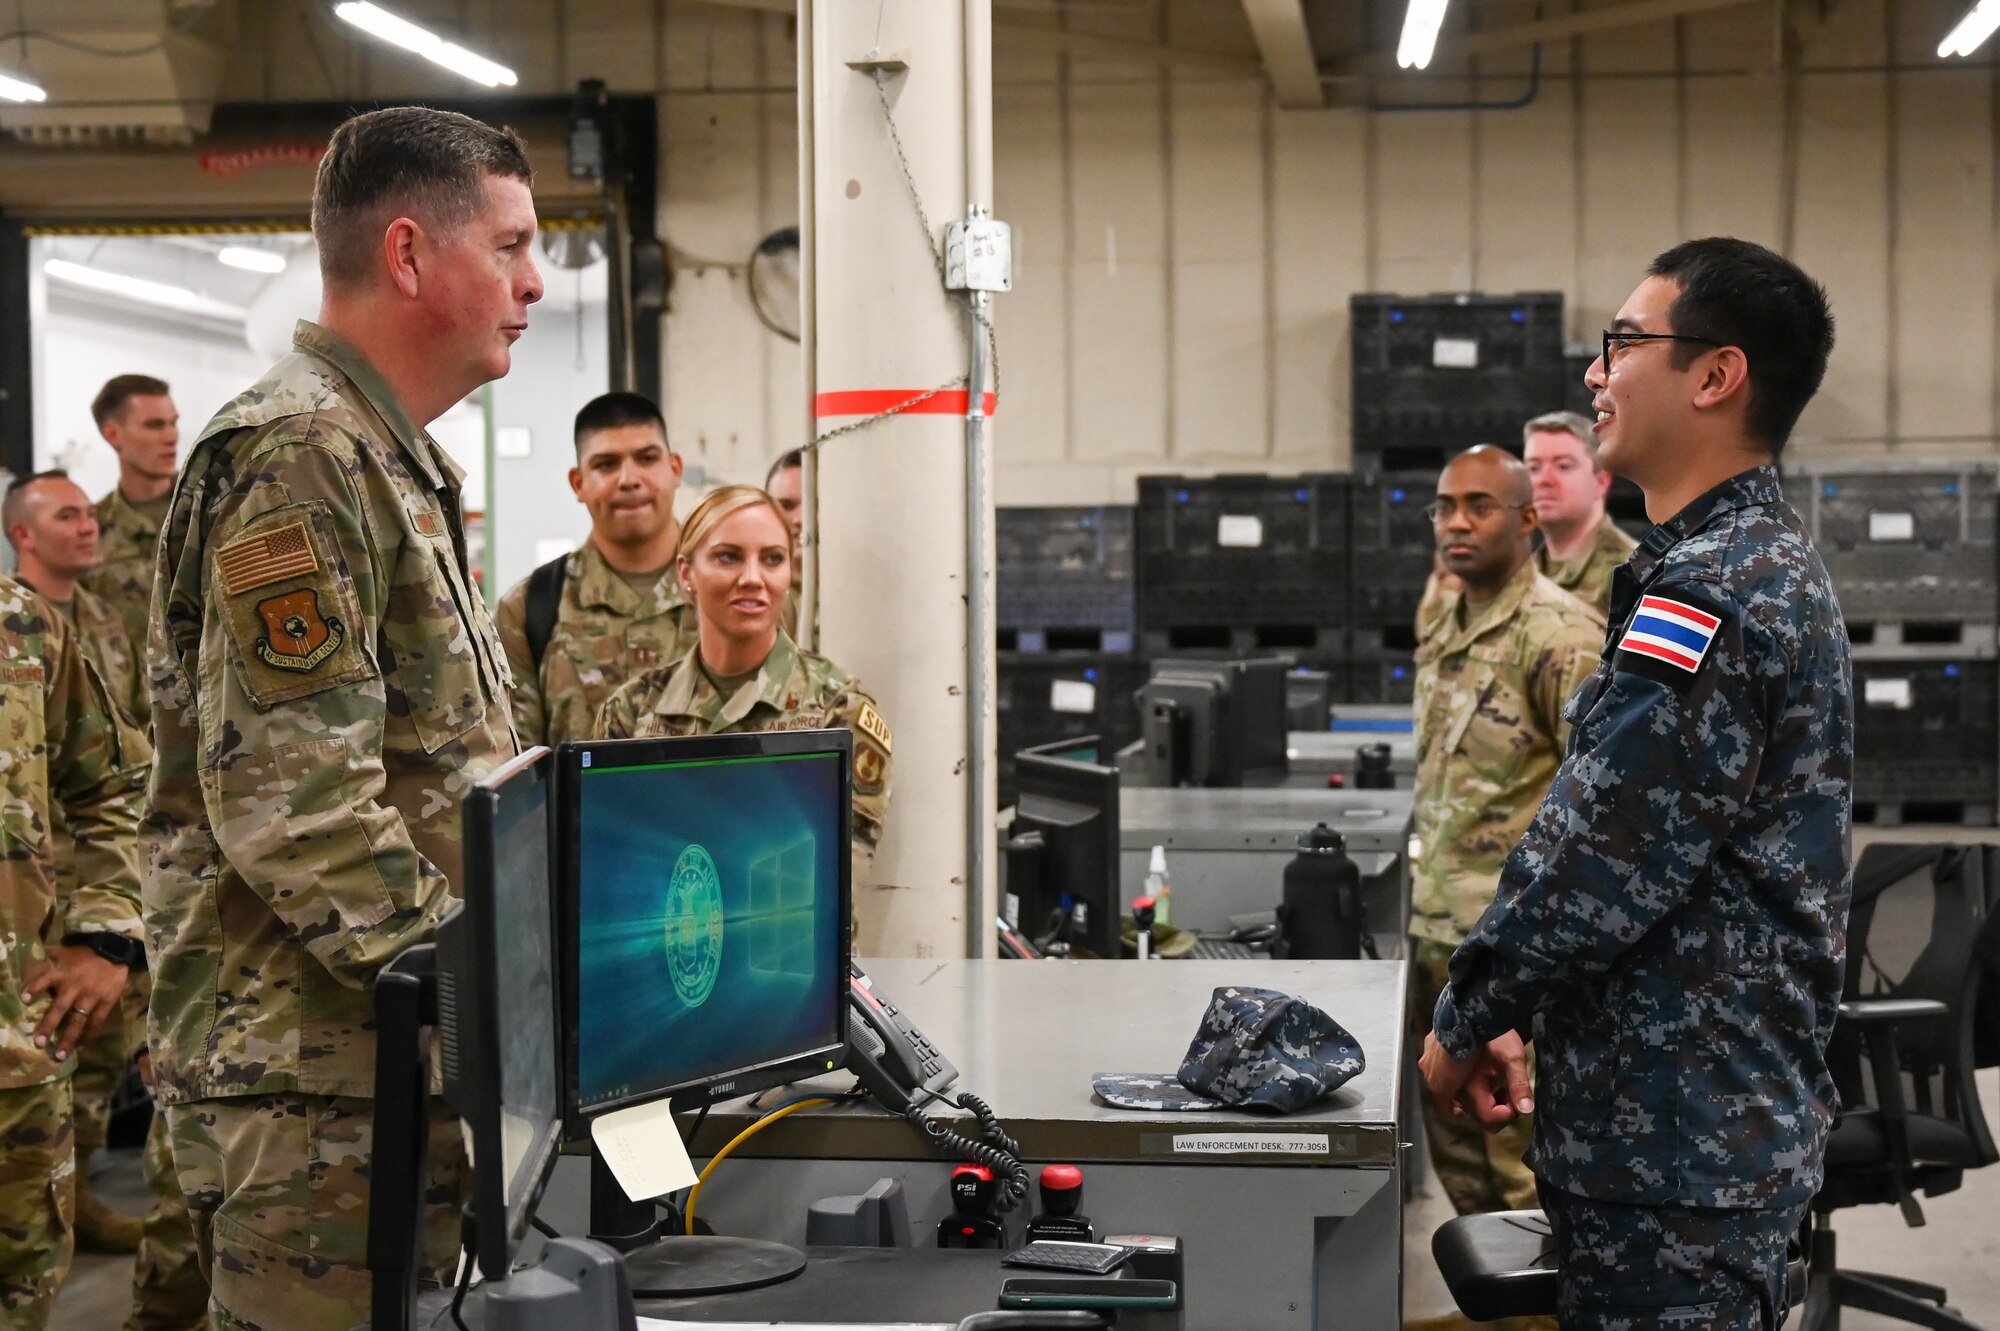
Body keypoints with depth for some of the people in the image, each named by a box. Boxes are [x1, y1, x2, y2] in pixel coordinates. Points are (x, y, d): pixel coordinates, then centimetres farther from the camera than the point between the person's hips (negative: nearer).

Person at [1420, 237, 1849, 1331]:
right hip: (1736, 1120, 10)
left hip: (1670, 1148, -10)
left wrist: (1467, 1024, -6)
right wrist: (1521, 1020, 13)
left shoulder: (1712, 593, -20)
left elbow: (1597, 862, -21)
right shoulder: (1766, 565, 14)